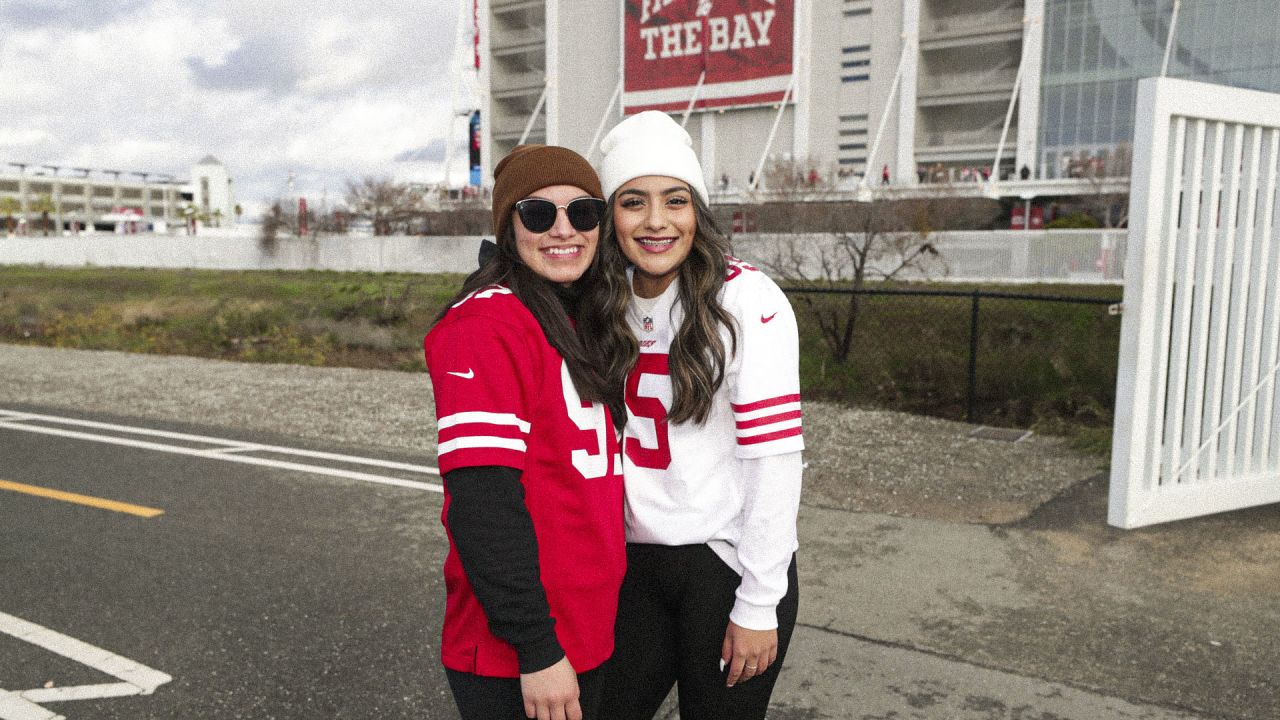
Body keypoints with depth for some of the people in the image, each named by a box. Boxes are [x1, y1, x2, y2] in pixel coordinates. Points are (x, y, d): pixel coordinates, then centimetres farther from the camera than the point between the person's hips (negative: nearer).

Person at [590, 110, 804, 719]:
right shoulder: (611, 308, 3)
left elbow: (775, 456, -16)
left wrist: (759, 605, -15)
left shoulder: (747, 299, -14)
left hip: (729, 563, -5)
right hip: (638, 562, 5)